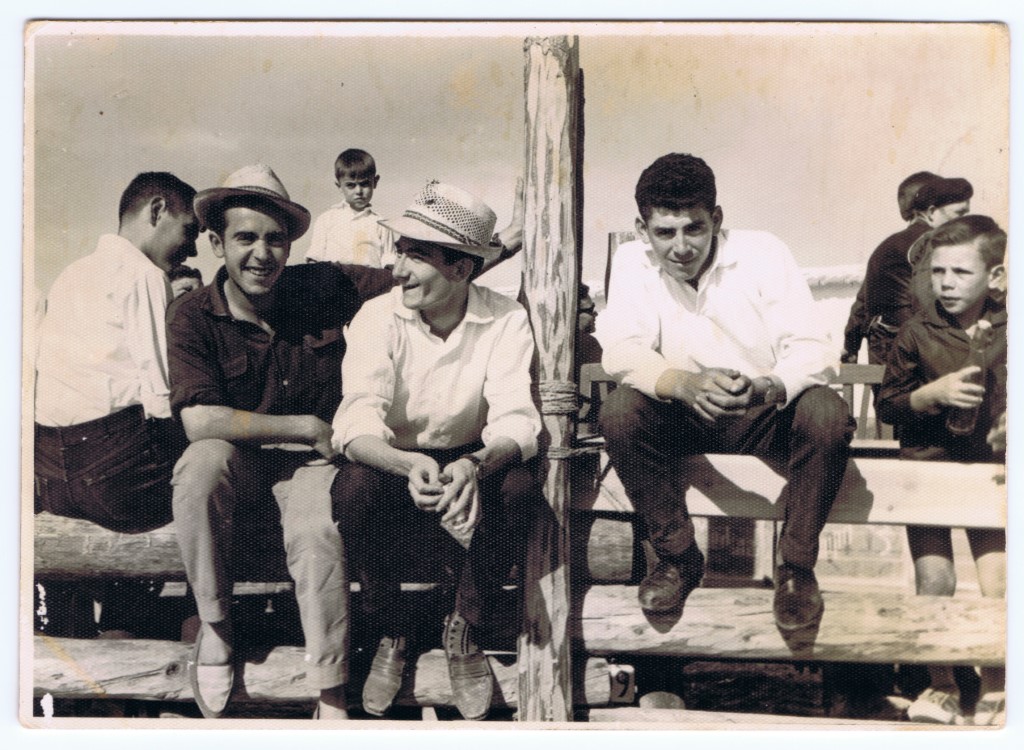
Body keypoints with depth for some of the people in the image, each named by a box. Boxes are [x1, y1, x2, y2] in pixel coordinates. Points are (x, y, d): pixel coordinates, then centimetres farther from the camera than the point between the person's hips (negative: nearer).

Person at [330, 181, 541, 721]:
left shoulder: (505, 321, -12)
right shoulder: (377, 318, -14)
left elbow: (515, 419, -23)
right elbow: (356, 421, -27)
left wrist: (475, 467, -47)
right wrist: (411, 466, -49)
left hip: (470, 460, 1)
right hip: (394, 463, 0)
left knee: (518, 486, -31)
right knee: (352, 489, -33)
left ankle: (464, 630, -6)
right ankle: (391, 634, -7)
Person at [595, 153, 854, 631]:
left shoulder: (763, 254, -11)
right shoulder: (632, 263, -6)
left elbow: (814, 350, -19)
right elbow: (621, 352, -19)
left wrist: (767, 388, -43)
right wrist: (685, 384, -41)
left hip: (771, 417, -1)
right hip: (687, 422, 1)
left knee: (827, 414, -32)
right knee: (620, 412, -28)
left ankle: (797, 565, -12)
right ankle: (677, 557, -8)